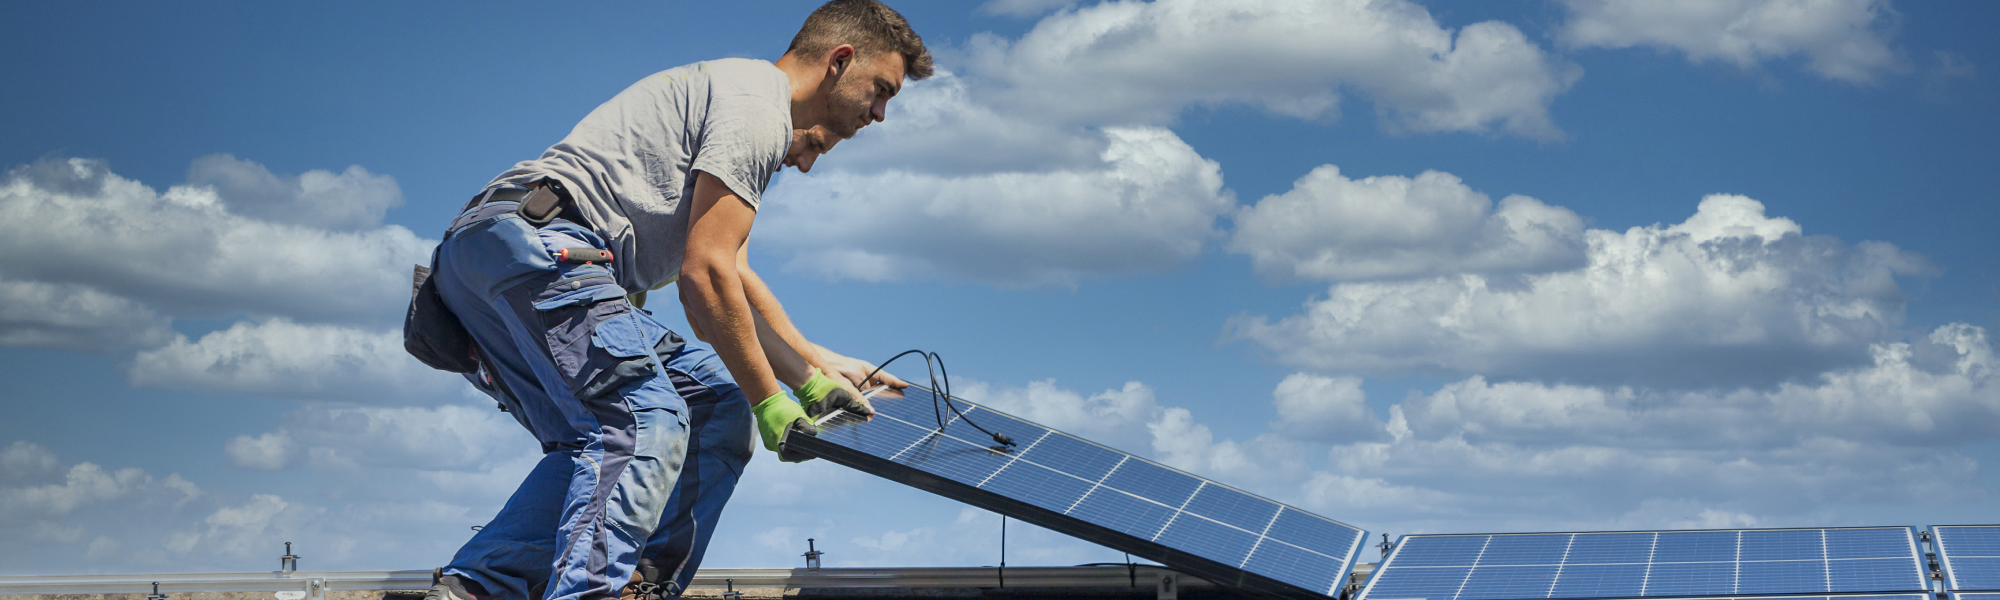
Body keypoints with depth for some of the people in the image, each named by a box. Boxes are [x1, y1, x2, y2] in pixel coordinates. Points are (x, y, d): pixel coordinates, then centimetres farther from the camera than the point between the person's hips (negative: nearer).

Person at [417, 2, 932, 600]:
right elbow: (705, 271, -12)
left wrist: (818, 370, 27)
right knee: (648, 425, -19)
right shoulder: (756, 100, -4)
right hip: (536, 242, -11)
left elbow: (734, 277, 31)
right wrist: (769, 402, -4)